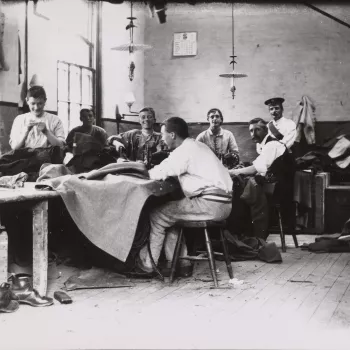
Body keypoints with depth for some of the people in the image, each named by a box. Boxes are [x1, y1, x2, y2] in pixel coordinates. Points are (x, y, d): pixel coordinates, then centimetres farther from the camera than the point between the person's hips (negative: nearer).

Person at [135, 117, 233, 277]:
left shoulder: (185, 150, -10)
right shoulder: (195, 145, 21)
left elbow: (160, 173, -10)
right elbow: (171, 169, 22)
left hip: (211, 204, -10)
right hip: (221, 202, 10)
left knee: (156, 216, -1)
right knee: (170, 213, 20)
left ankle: (146, 264, 11)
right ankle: (180, 263, 18)